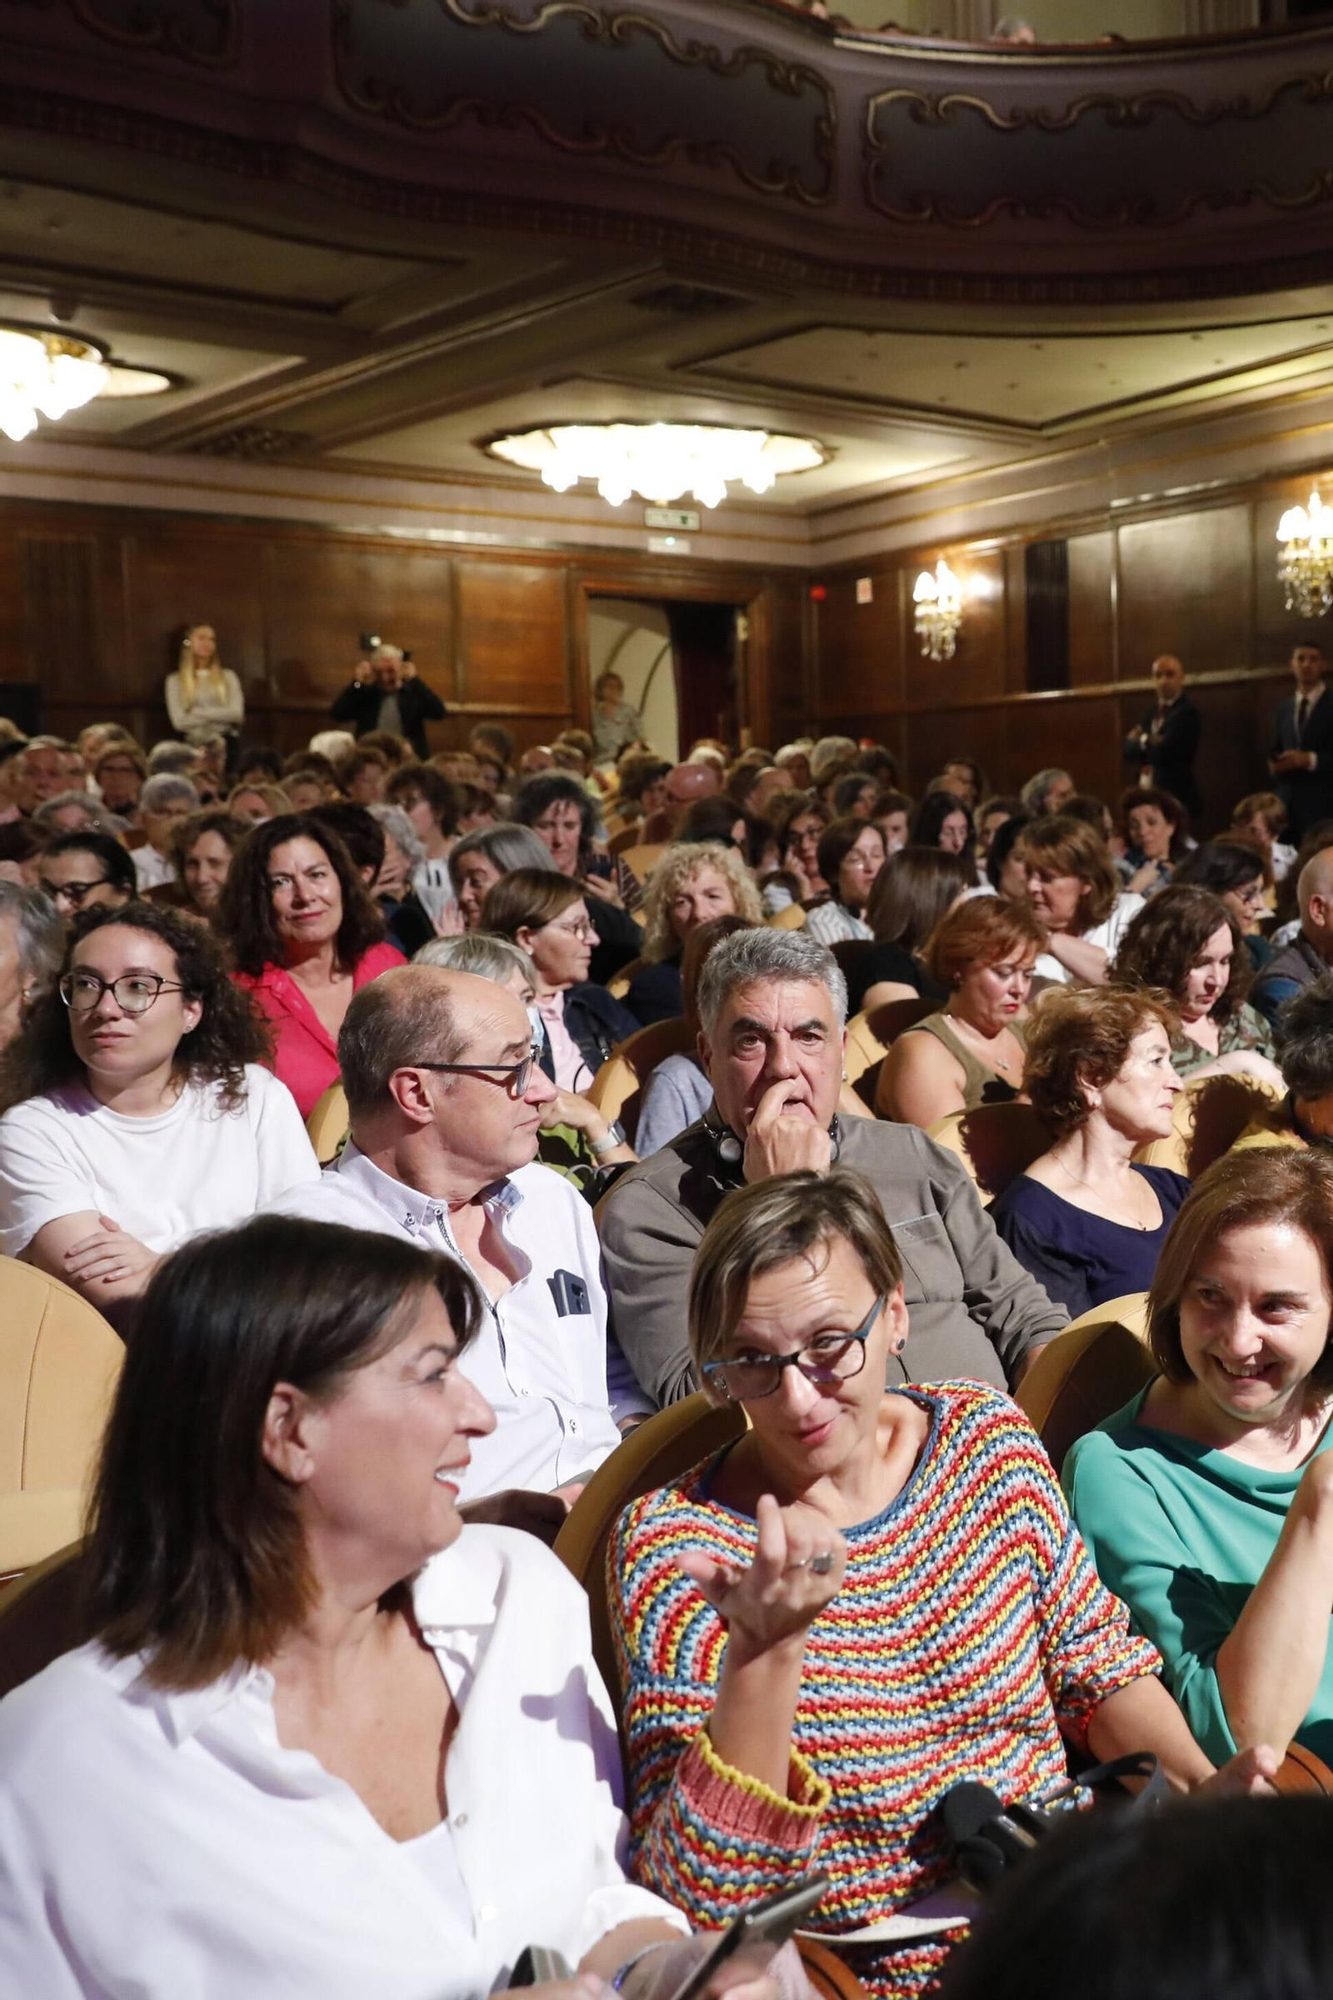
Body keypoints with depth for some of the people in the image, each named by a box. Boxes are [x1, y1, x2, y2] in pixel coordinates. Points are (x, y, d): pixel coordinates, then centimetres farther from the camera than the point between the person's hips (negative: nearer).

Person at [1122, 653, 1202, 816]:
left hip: (1175, 798, -8)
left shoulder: (1188, 713, -11)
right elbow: (1128, 751, 9)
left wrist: (1142, 742, -3)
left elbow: (1162, 753, -20)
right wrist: (1149, 744, -10)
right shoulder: (1154, 710, 15)